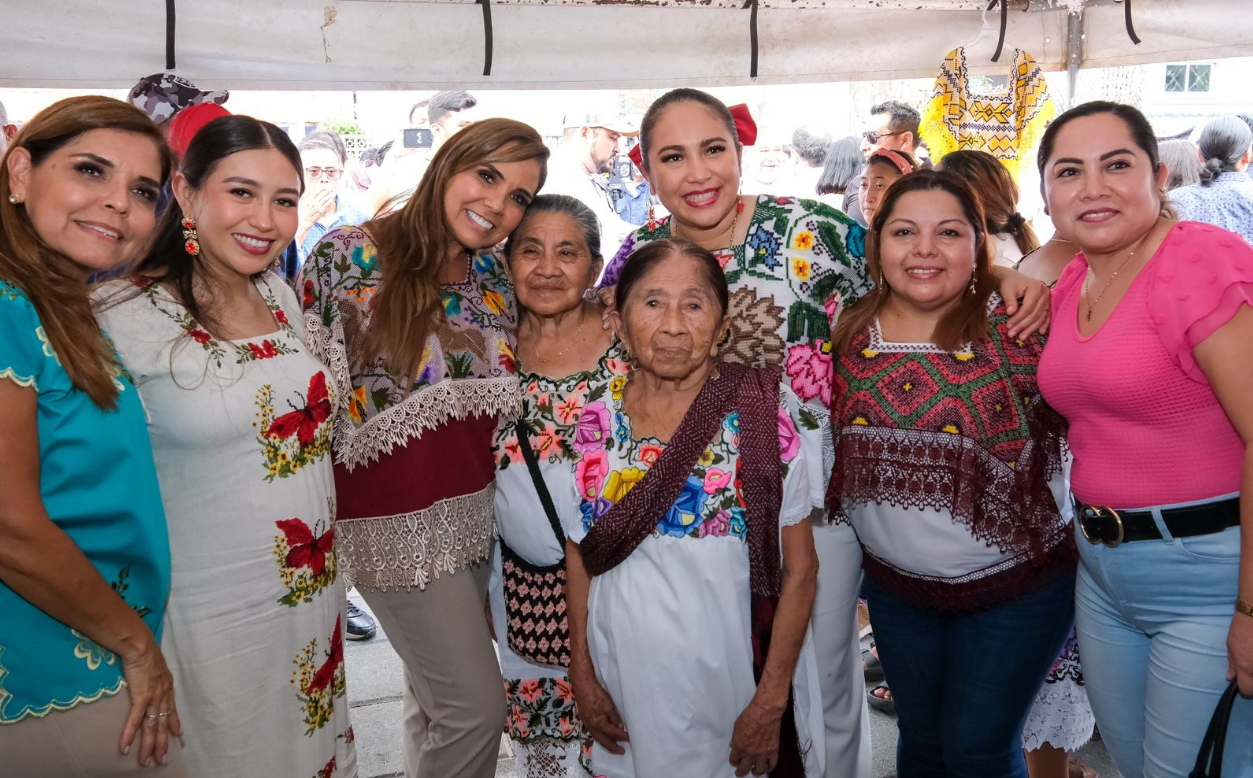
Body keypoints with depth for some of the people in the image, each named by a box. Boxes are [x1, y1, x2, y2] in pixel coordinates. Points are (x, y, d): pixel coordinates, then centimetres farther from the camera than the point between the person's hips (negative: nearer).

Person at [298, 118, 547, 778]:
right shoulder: (348, 257, -14)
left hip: (477, 509, 6)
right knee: (476, 707, 0)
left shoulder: (497, 274, 4)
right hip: (399, 521, -6)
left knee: (433, 692, 20)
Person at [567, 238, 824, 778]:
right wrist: (583, 677, 2)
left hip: (737, 680, -2)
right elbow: (580, 557, 5)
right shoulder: (594, 427, -5)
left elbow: (799, 569, -9)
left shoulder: (764, 421, -13)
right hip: (629, 686, 2)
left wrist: (771, 700, -11)